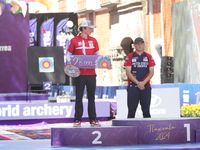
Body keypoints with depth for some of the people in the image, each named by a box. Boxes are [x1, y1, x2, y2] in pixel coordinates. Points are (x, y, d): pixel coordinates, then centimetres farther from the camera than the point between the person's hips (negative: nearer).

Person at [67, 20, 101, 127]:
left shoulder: (93, 40, 10)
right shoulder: (74, 41, 1)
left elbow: (97, 54, 16)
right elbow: (69, 54, 4)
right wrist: (69, 62, -15)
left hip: (91, 73, 3)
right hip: (79, 73, -3)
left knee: (91, 97, 7)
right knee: (79, 97, 1)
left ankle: (93, 119, 11)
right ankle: (77, 119, 5)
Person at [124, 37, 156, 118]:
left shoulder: (149, 57, 9)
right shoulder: (130, 56, 4)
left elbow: (151, 72, 5)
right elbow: (128, 72, -2)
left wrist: (143, 83, -9)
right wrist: (138, 83, -12)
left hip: (146, 86, 2)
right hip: (133, 86, -2)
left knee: (146, 110, 3)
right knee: (131, 111, -4)